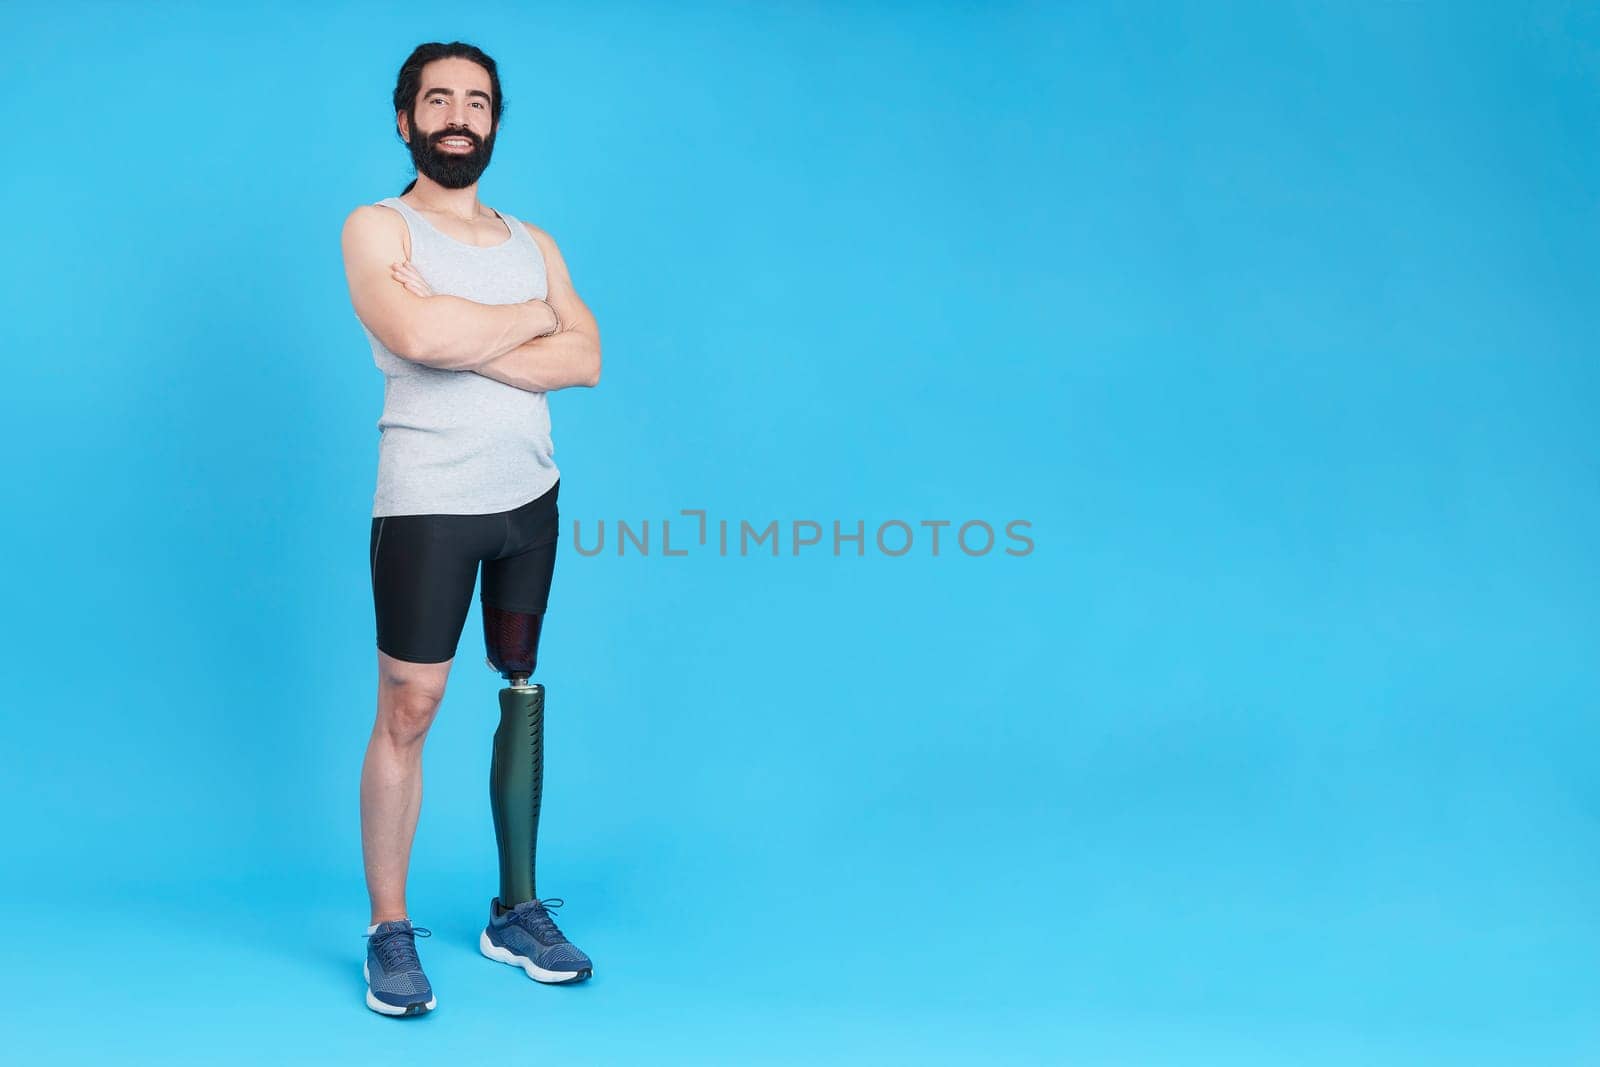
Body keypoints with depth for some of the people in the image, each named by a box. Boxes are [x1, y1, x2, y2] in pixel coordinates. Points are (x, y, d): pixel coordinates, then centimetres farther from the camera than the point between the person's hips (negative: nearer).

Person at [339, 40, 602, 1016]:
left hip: (531, 499, 5)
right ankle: (390, 931, 6)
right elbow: (418, 335, -21)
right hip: (429, 505, -5)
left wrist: (466, 338, -14)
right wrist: (533, 318, -7)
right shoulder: (377, 229, -1)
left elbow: (586, 360, -2)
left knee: (524, 693, 10)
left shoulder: (534, 243, 13)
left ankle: (517, 912, 20)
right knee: (409, 710, -5)